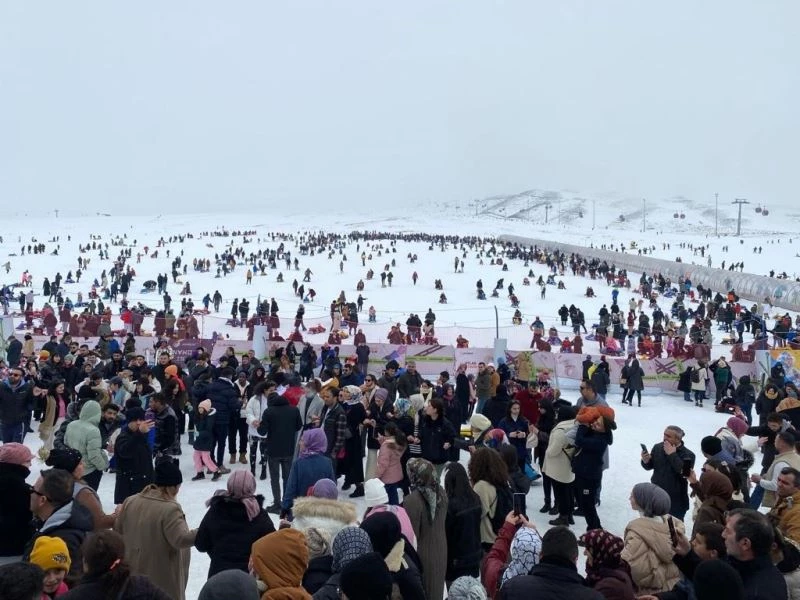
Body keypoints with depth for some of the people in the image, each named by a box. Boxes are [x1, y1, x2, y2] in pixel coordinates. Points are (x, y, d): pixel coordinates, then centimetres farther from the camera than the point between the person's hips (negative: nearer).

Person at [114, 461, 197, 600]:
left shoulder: (131, 501, -1)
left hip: (135, 572, 7)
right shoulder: (170, 509, -23)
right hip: (162, 577, -7)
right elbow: (181, 539, -26)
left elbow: (118, 530, 9)